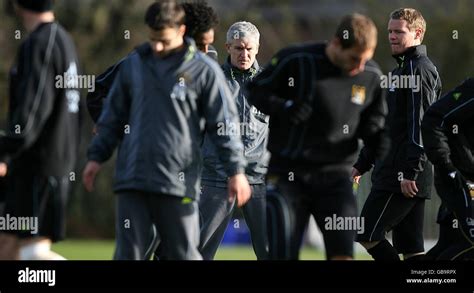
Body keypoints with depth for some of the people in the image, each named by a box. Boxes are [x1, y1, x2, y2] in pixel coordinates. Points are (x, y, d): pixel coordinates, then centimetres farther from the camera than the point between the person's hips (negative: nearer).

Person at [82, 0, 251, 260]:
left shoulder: (204, 70, 0)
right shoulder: (133, 65, 11)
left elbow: (224, 124, 1)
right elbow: (113, 117, 19)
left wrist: (236, 170, -3)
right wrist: (97, 156, 13)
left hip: (178, 182, -3)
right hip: (132, 180, 3)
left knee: (183, 253, 1)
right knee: (128, 252, 0)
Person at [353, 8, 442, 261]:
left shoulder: (419, 70, -10)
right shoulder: (402, 69, 21)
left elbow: (420, 124, -19)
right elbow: (385, 126, 27)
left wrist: (410, 172, -24)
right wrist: (362, 164, 25)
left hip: (407, 178, -10)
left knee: (367, 234, -9)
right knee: (410, 247, 6)